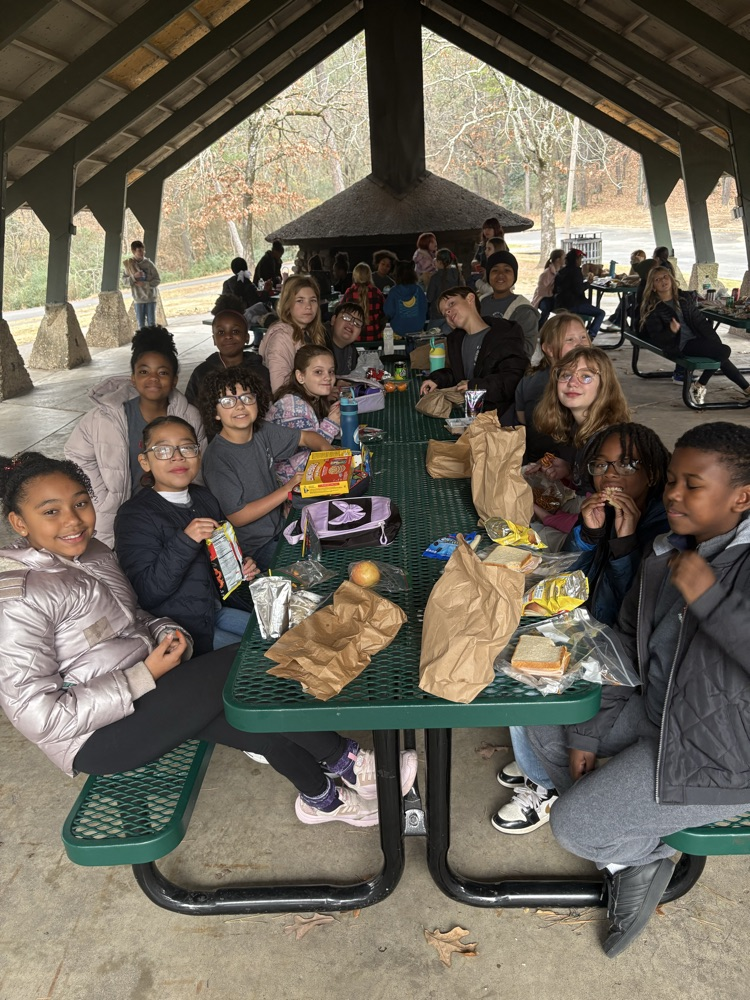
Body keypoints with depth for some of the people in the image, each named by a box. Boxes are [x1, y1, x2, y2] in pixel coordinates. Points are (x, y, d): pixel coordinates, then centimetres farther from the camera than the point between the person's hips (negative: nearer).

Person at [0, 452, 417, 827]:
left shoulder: (91, 552, 3)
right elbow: (40, 715, -23)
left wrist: (169, 636, -6)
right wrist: (148, 674, -23)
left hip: (146, 686, 8)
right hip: (97, 738, -8)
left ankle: (322, 797, 10)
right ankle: (348, 762, -3)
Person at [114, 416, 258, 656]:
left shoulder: (204, 497, 6)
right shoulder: (134, 515, -17)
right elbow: (145, 593, -24)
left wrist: (242, 566, 1)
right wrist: (185, 541, -33)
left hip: (215, 610, 8)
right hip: (178, 631, -8)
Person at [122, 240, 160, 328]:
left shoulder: (149, 264, -7)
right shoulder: (128, 264, -2)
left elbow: (157, 280, -5)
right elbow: (124, 278, 1)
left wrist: (145, 284, -18)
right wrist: (134, 276, -17)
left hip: (150, 298, -1)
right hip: (138, 299, 1)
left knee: (152, 324, -1)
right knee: (141, 325, 7)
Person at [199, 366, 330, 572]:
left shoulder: (263, 431, -3)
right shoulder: (216, 458, -21)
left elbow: (306, 437, 12)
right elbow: (238, 517, -21)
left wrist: (325, 448, -11)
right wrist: (287, 490, -21)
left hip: (279, 527, 7)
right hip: (253, 550, -7)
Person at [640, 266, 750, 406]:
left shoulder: (684, 298, 9)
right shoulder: (652, 309, -7)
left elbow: (700, 321, 9)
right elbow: (657, 339, -12)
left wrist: (716, 341, 0)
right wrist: (671, 331, -33)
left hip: (695, 338, 7)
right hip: (680, 345, -7)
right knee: (724, 351, -17)